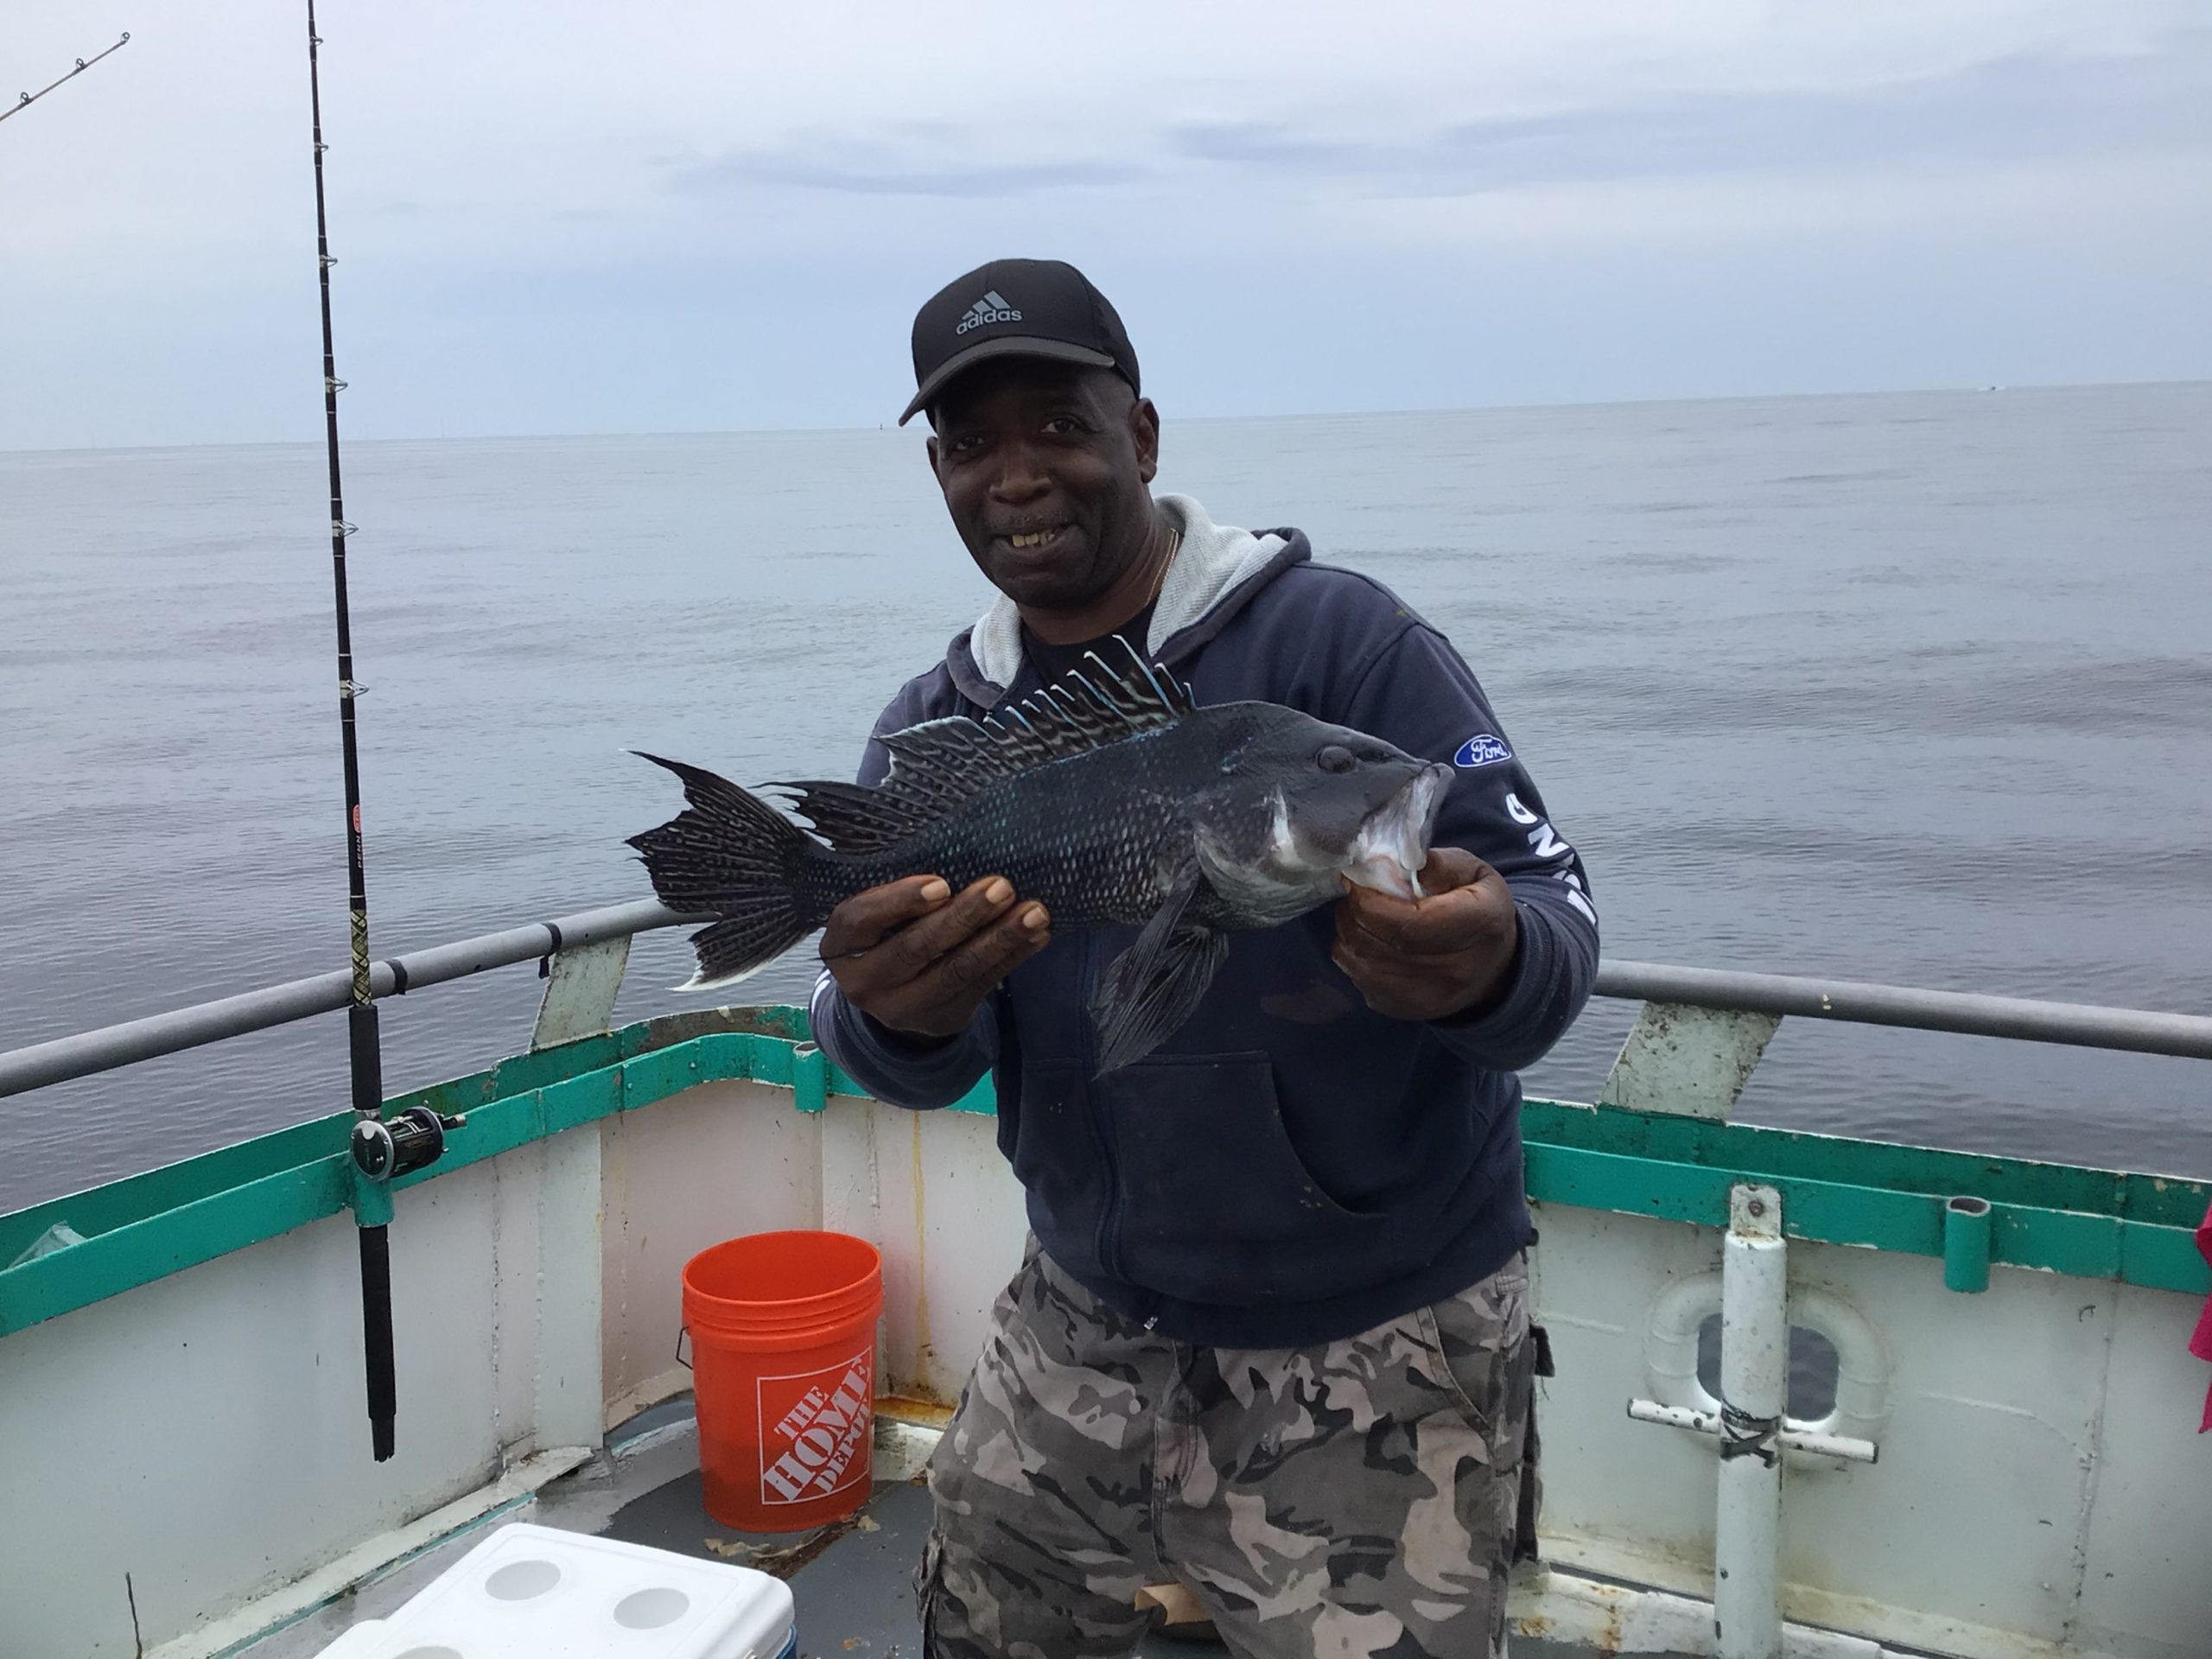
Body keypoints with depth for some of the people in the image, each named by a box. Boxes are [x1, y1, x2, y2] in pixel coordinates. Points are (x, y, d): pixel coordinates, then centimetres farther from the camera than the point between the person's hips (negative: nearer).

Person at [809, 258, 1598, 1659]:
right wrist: (896, 1016, -31)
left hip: (1373, 1348, -5)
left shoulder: (1337, 636, -15)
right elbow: (923, 1069, -7)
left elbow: (1550, 899, -17)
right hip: (1086, 1322, 5)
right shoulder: (936, 729, 1)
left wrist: (1491, 965, -41)